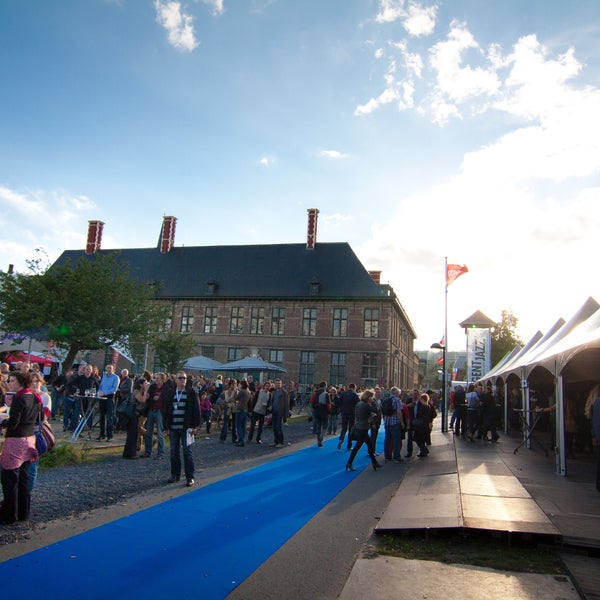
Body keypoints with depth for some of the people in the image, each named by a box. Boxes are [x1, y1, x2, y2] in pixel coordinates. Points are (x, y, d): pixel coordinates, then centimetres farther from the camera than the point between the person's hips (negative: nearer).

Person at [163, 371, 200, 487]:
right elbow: (166, 410, 12)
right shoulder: (170, 393, 10)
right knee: (174, 452, 9)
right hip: (173, 428, 3)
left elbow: (196, 409, -1)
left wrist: (195, 426, -7)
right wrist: (166, 427, 7)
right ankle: (175, 475, 22)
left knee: (187, 451, -3)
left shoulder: (191, 392, 1)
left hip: (186, 427, -3)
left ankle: (190, 477, 2)